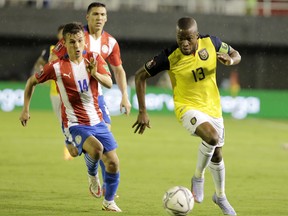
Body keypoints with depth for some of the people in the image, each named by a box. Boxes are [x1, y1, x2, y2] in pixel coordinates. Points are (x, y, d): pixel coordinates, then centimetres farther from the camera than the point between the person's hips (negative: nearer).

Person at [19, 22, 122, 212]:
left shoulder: (95, 59, -3)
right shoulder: (57, 67, -11)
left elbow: (109, 83, -16)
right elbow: (32, 81, 4)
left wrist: (95, 74, -36)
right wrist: (25, 109, 3)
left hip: (97, 121, 4)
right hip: (75, 124, -4)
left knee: (113, 163, 1)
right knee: (96, 149, -33)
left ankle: (109, 202, 25)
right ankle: (92, 174, 2)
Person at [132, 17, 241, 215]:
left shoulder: (211, 43, -14)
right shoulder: (170, 57, -21)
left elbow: (236, 55, 3)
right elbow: (140, 76, -12)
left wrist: (230, 60, -22)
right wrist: (143, 112, -15)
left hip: (212, 107, 4)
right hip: (188, 107, -4)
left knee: (217, 155, 15)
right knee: (211, 137, -32)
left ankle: (221, 196, 41)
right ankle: (198, 177, -6)